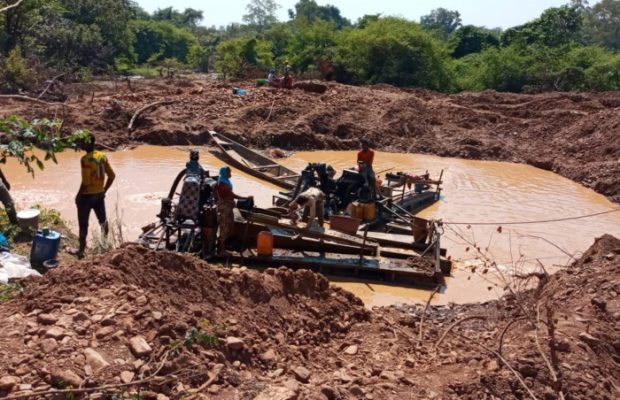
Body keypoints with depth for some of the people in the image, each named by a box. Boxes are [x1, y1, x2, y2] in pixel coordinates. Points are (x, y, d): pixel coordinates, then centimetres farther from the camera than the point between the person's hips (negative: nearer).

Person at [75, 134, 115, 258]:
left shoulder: (85, 159, -19)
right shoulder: (102, 156, 3)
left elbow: (85, 182, -23)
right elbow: (112, 176, 7)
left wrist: (78, 196, -10)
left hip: (87, 195, -7)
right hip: (99, 195, 7)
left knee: (83, 224, 5)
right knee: (102, 220, 22)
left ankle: (82, 250, 13)